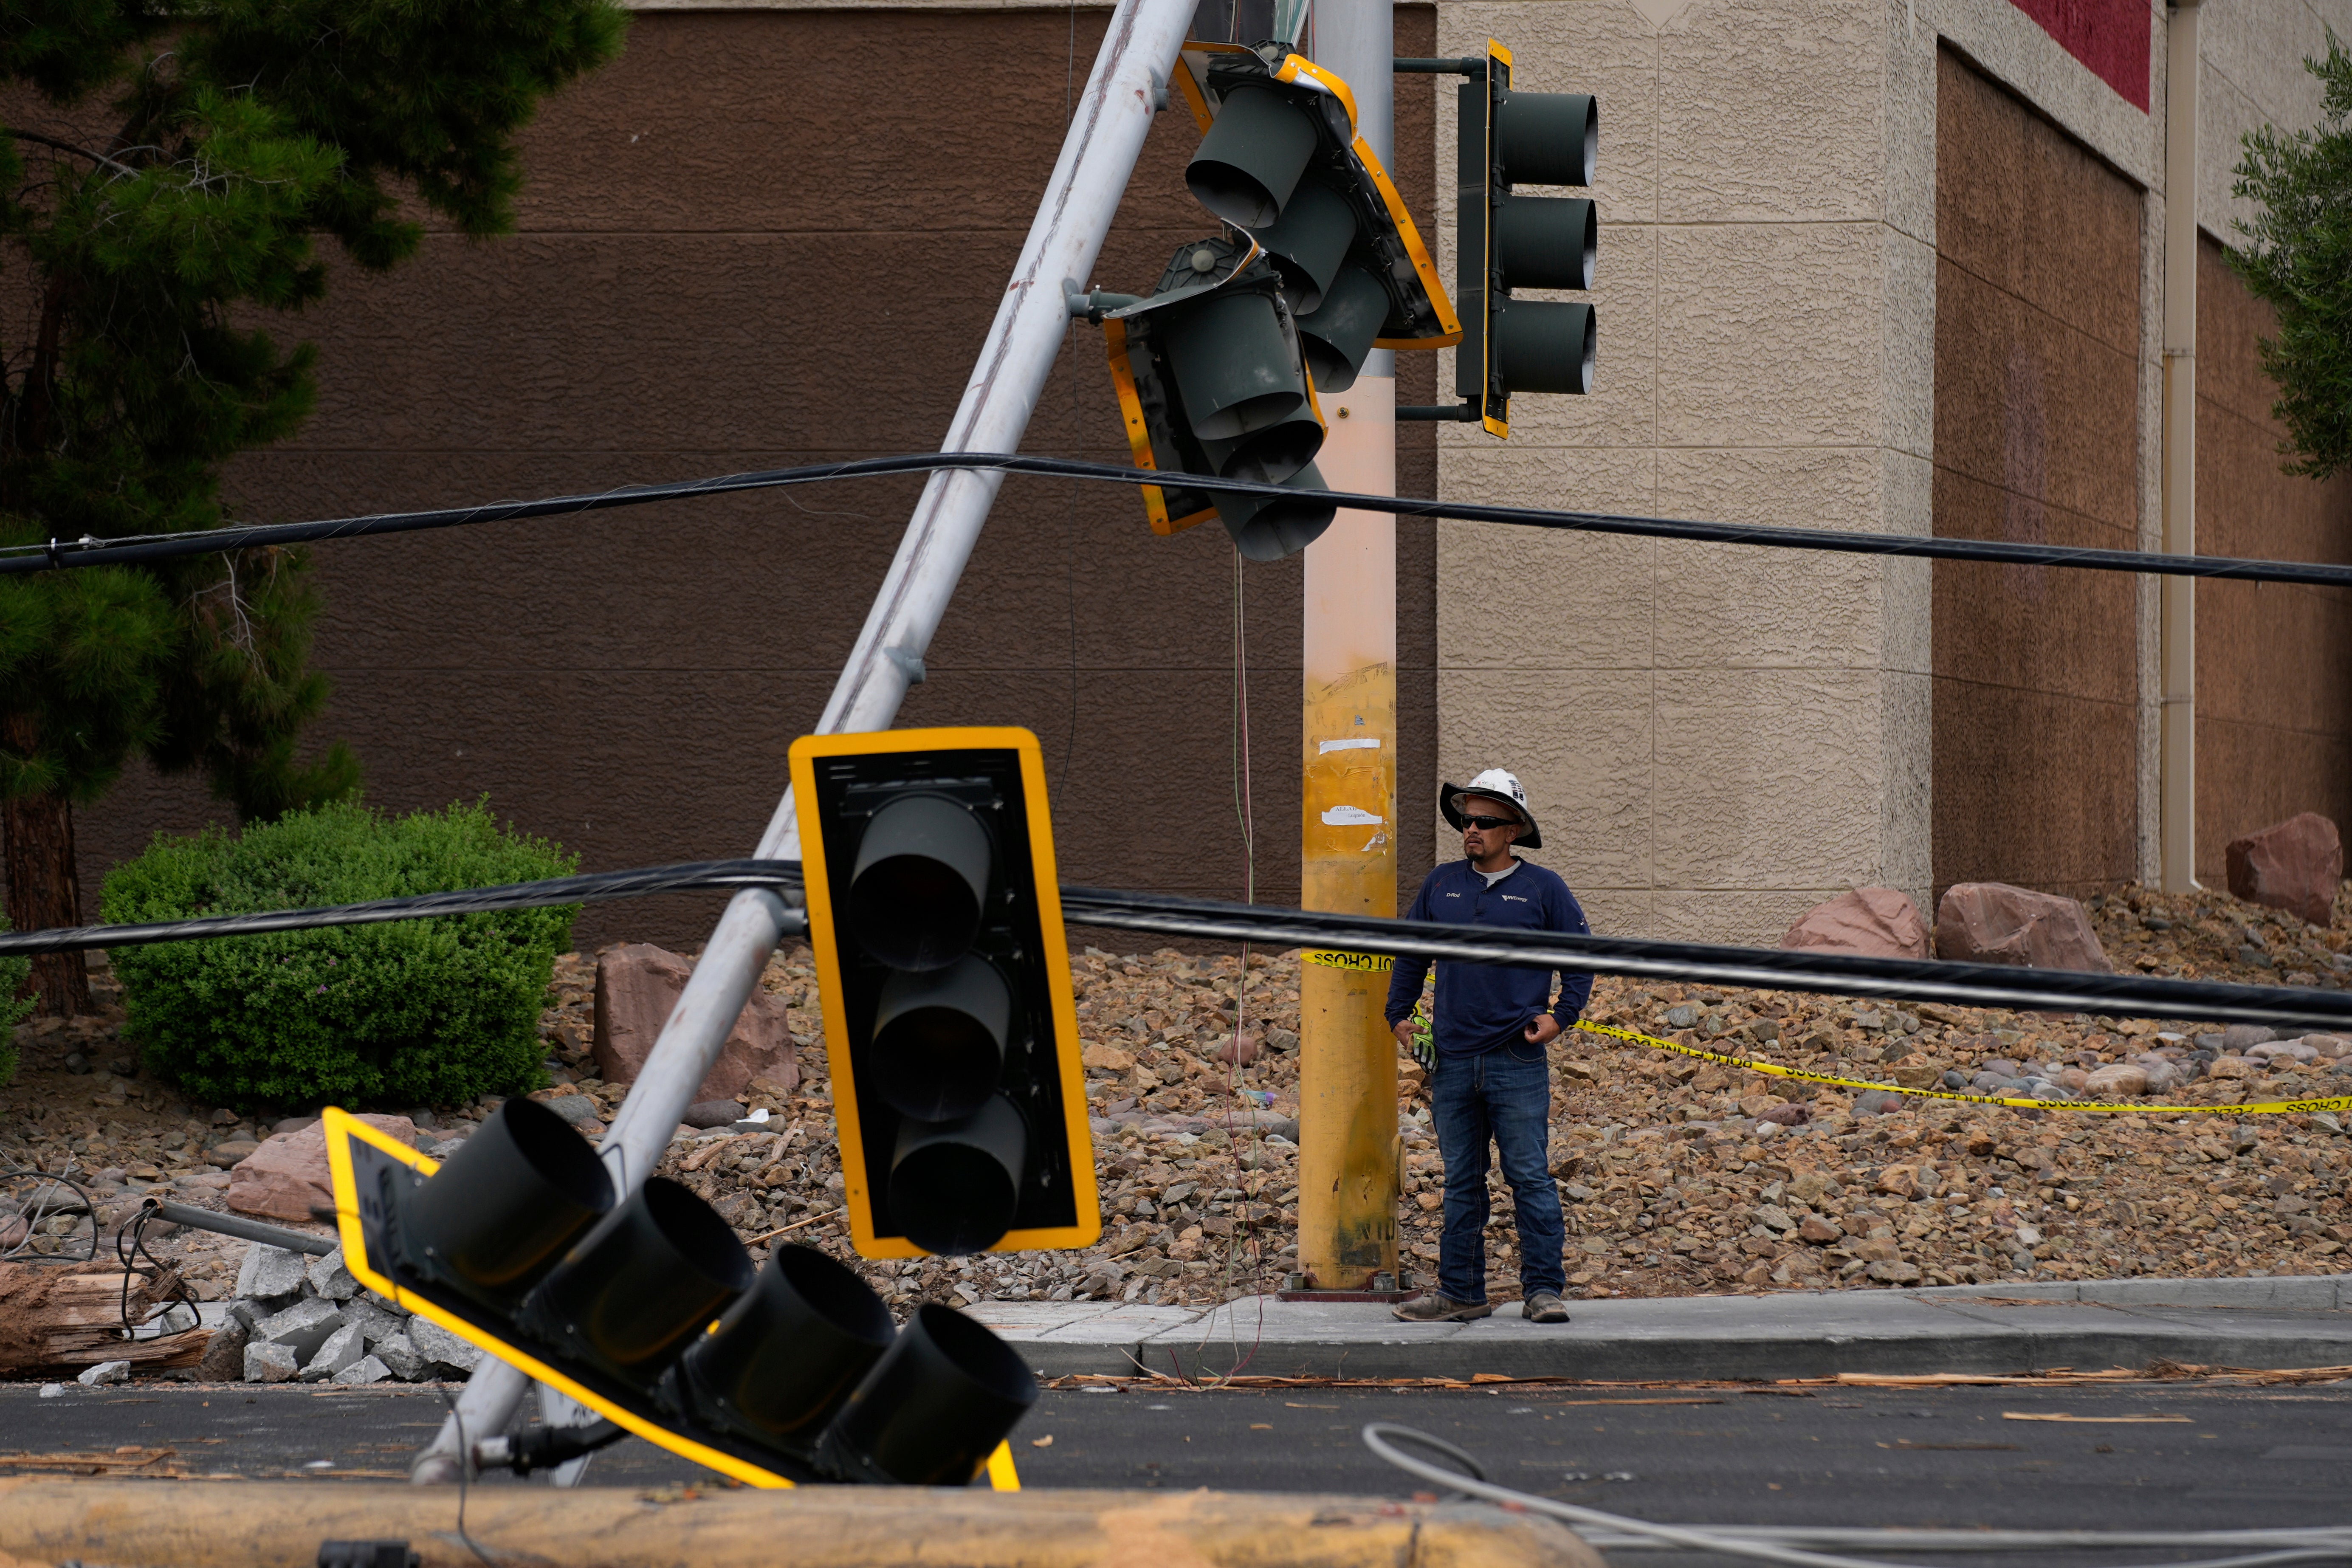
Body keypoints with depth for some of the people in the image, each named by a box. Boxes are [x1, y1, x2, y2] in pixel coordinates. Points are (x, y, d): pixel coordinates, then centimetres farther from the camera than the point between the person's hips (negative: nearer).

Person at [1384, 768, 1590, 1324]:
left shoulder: (1543, 889, 2)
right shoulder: (1441, 884, 10)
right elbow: (1411, 954, 20)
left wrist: (1562, 1016, -3)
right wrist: (1399, 1013, 13)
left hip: (1517, 1063, -3)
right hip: (1453, 1061, 3)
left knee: (1530, 1177, -5)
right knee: (1461, 1183, 9)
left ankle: (1542, 1290, -2)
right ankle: (1460, 1292, 14)